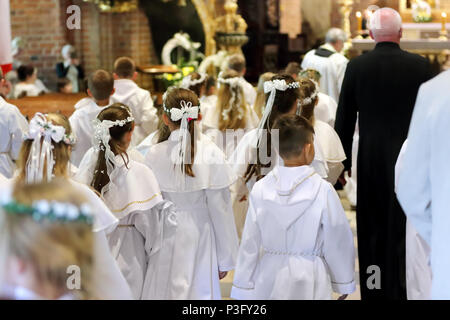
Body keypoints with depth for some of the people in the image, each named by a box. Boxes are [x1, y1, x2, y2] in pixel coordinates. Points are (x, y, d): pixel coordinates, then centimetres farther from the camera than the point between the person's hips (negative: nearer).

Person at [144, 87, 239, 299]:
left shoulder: (154, 155, -8)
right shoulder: (211, 154, -12)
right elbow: (220, 210, -6)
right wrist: (225, 258, 4)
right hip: (199, 240, -1)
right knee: (201, 292, 9)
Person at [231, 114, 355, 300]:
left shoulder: (260, 189, -5)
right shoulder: (322, 190, -11)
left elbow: (250, 243, 0)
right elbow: (338, 241, -3)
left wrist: (243, 291, 8)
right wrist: (344, 283, 11)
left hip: (269, 280, 3)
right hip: (308, 284, -3)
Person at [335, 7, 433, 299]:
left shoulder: (356, 67, -3)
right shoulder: (420, 65, -6)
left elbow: (344, 119, 1)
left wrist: (343, 161, 9)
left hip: (370, 159, 1)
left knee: (372, 229, 12)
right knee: (404, 228, 7)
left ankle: (372, 290, 19)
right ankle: (400, 289, 8)